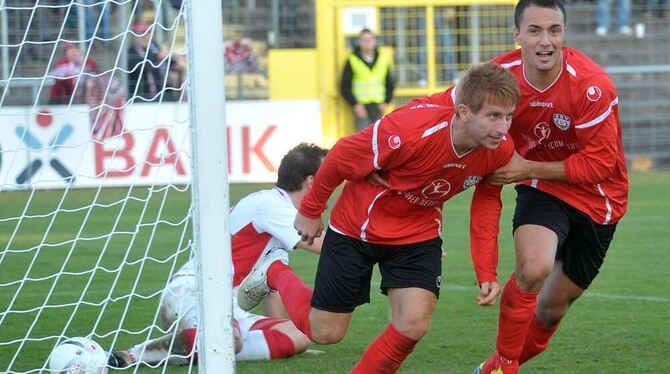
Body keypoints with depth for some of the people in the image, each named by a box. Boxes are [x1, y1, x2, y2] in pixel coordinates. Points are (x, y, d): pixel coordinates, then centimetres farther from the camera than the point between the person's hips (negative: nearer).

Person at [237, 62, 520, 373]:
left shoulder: (499, 151, -20)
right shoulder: (410, 129, -36)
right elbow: (341, 157, -20)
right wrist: (310, 210, -5)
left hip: (418, 232, 4)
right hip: (357, 227, -4)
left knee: (414, 324, -17)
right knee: (325, 332, 8)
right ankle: (274, 274, 38)